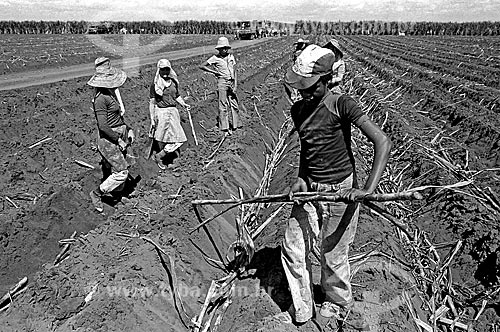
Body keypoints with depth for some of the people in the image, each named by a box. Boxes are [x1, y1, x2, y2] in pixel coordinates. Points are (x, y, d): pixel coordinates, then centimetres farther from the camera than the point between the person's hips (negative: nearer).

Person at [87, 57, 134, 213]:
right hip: (108, 139, -9)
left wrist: (128, 129, 12)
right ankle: (97, 193, 13)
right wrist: (118, 139, -16)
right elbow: (103, 126, -23)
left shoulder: (112, 92, 8)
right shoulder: (101, 98, -21)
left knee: (115, 170, 17)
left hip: (119, 135, 9)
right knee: (122, 172, -5)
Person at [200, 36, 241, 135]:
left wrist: (235, 86, -1)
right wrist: (214, 72, -4)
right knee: (223, 106, -2)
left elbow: (235, 72, 8)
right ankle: (225, 128, 5)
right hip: (222, 82, -4)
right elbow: (202, 66, 0)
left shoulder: (231, 57, 9)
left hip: (231, 82, 4)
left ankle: (234, 125, 22)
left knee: (234, 105, 8)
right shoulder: (215, 58, -1)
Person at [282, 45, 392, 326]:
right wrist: (301, 178, -2)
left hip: (340, 192, -6)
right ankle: (302, 309, 33)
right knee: (293, 250, 9)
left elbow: (383, 142, -23)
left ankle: (339, 303, 42)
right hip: (309, 190, 6)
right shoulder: (298, 110, 2)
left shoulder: (341, 105, -18)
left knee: (333, 256, 10)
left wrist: (368, 188, -31)